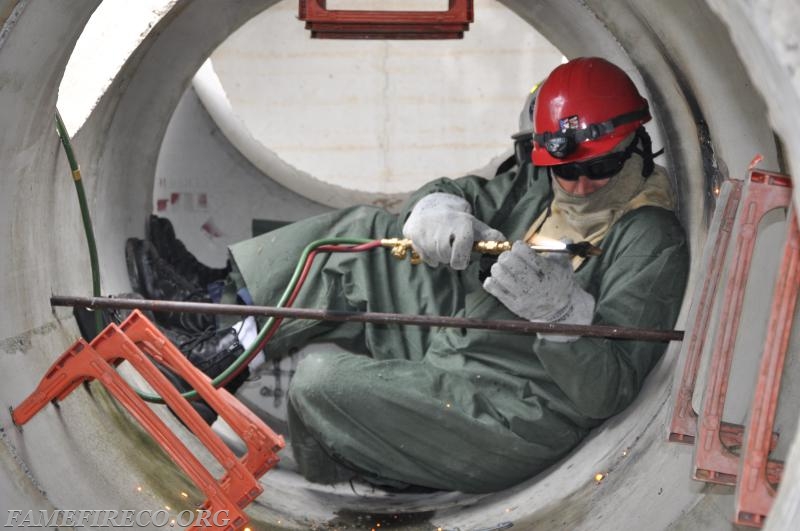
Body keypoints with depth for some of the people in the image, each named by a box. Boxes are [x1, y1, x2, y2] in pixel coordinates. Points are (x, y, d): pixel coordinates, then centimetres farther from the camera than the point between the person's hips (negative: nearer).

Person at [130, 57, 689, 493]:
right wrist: (439, 208, -17)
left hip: (514, 419, -8)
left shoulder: (652, 243, -18)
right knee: (365, 233, 0)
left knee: (321, 381, -15)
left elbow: (605, 394, -22)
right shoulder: (538, 185, 4)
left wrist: (564, 310, -41)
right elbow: (451, 193, 8)